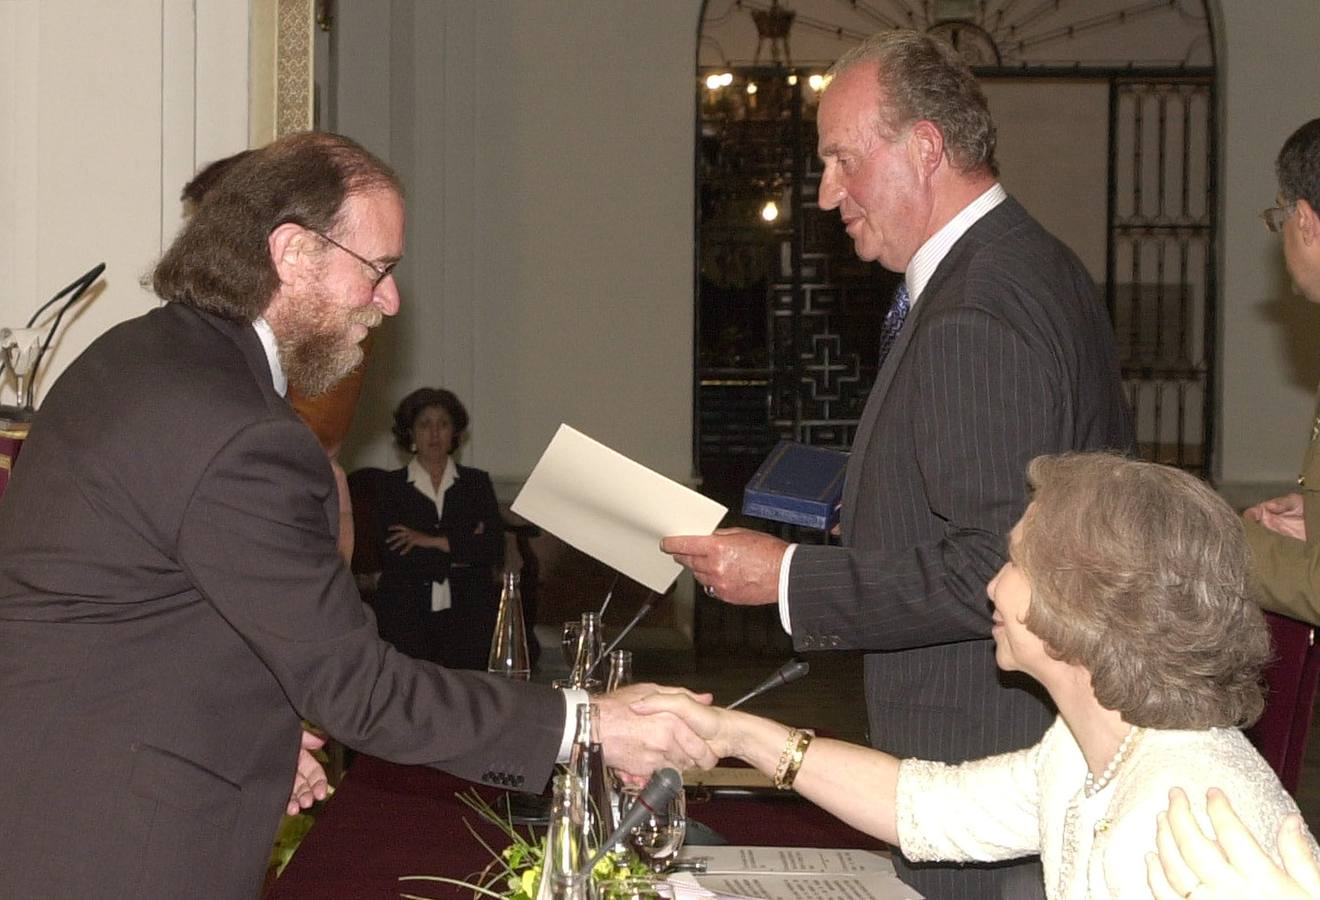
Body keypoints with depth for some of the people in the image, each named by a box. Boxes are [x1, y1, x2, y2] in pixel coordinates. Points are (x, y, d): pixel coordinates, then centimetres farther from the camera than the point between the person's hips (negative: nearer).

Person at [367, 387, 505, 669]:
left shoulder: (477, 483, 14)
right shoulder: (391, 486, 8)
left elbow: (494, 548, 0)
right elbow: (389, 556, -6)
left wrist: (433, 541, -6)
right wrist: (461, 551, -4)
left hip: (468, 616, 1)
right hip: (407, 620, -1)